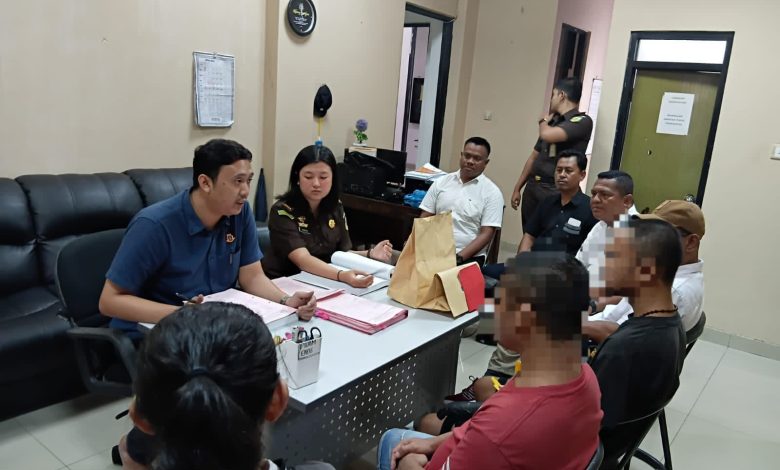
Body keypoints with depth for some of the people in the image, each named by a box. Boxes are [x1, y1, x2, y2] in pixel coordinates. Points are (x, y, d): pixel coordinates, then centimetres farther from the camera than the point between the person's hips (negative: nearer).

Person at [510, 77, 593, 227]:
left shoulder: (582, 121, -8)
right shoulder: (552, 122, 16)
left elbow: (547, 135, -23)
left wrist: (543, 121, 0)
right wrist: (517, 188, 19)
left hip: (555, 191, -7)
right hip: (532, 187, 7)